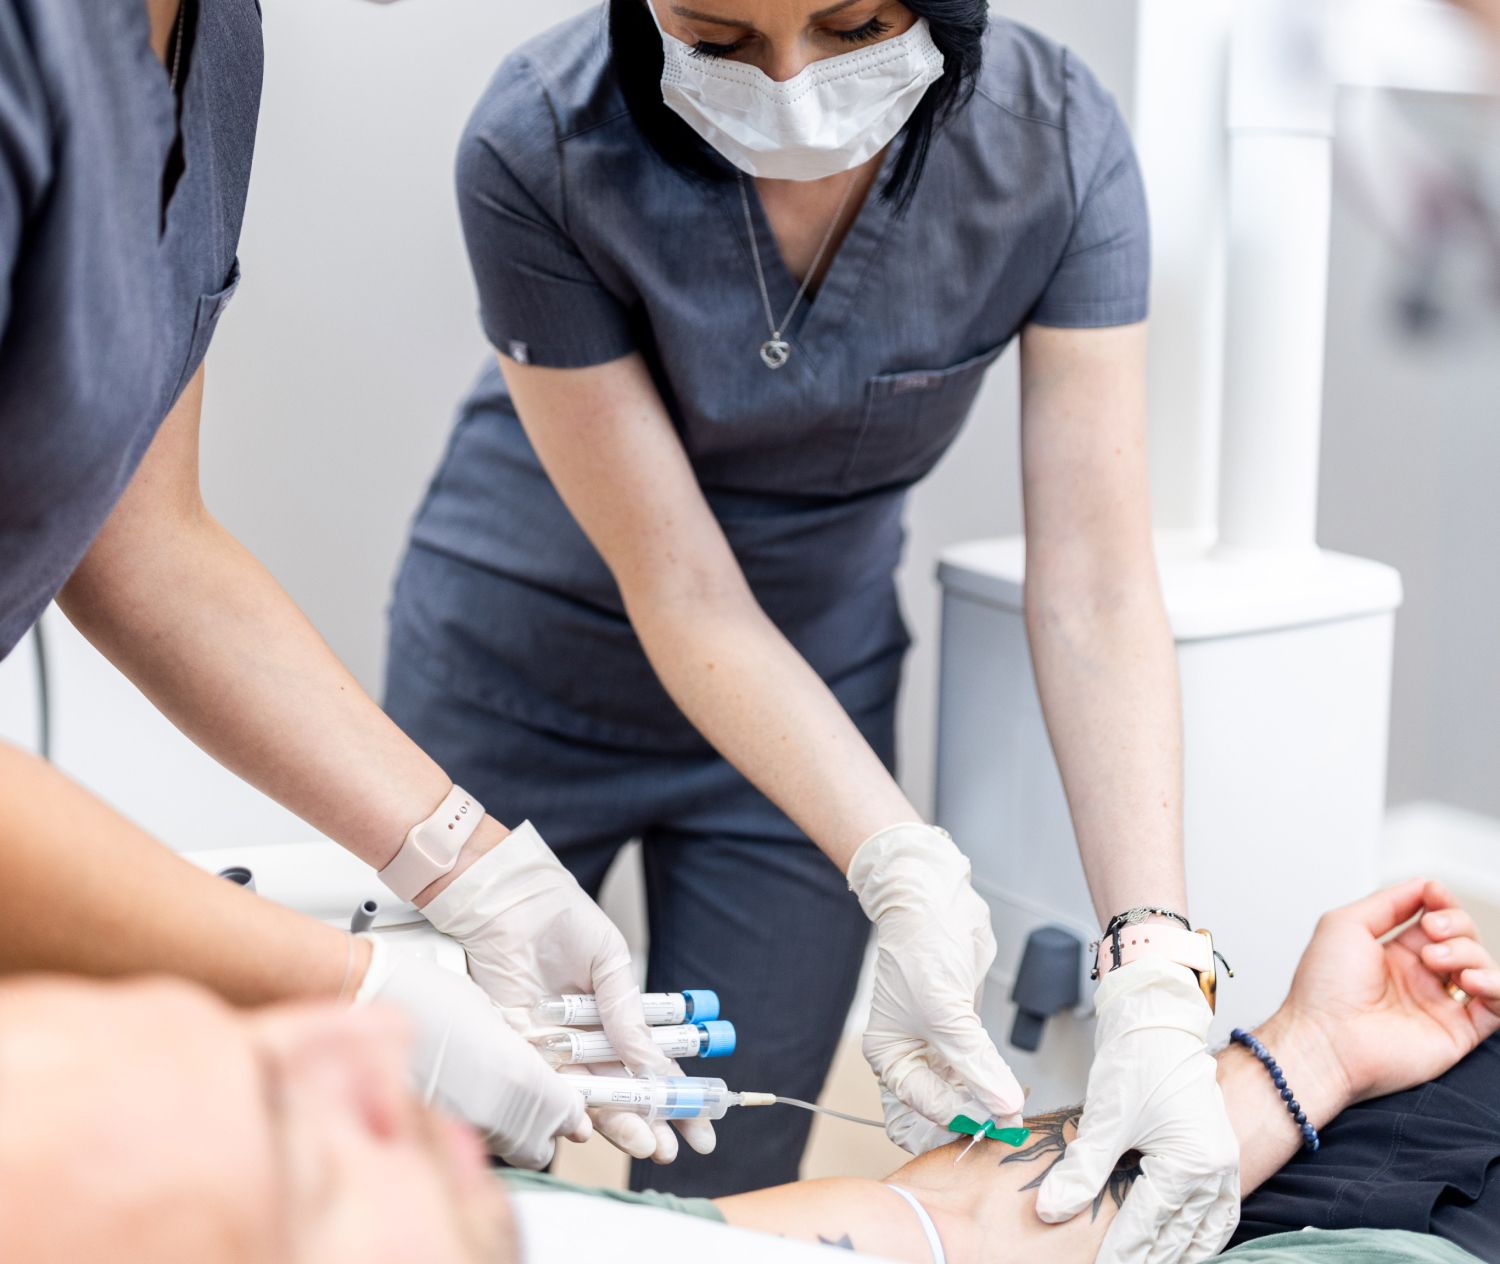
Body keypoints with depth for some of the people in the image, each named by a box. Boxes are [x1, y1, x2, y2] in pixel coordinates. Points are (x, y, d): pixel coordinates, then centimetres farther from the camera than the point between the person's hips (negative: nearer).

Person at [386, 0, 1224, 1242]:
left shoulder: (1054, 140, -23)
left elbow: (1096, 595, -24)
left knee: (721, 1197, 10)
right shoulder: (541, 151, -28)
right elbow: (681, 591, -24)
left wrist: (1158, 977, -35)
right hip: (521, 678, -1)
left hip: (814, 694, 2)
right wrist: (904, 872, -35)